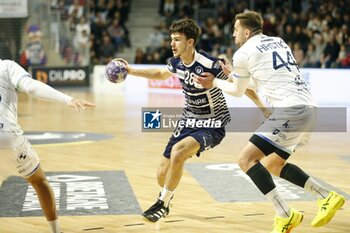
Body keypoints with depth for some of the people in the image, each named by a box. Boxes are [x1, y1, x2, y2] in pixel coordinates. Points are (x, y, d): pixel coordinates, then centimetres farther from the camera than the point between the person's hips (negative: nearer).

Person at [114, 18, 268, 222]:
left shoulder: (210, 65, -25)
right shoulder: (176, 62, -4)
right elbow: (161, 74, 21)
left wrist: (263, 108, -19)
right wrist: (132, 71, 16)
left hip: (213, 125, -6)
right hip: (189, 121, 6)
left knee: (178, 151, -33)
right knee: (163, 175, 4)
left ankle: (162, 204, -13)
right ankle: (166, 197, 42)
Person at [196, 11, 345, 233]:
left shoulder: (243, 53, 0)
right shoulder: (278, 41, 22)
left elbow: (238, 92, 16)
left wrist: (215, 82, 31)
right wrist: (236, 74, 42)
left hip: (291, 109, -9)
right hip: (308, 107, 9)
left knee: (246, 158, -8)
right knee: (273, 165, 21)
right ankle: (328, 197, 17)